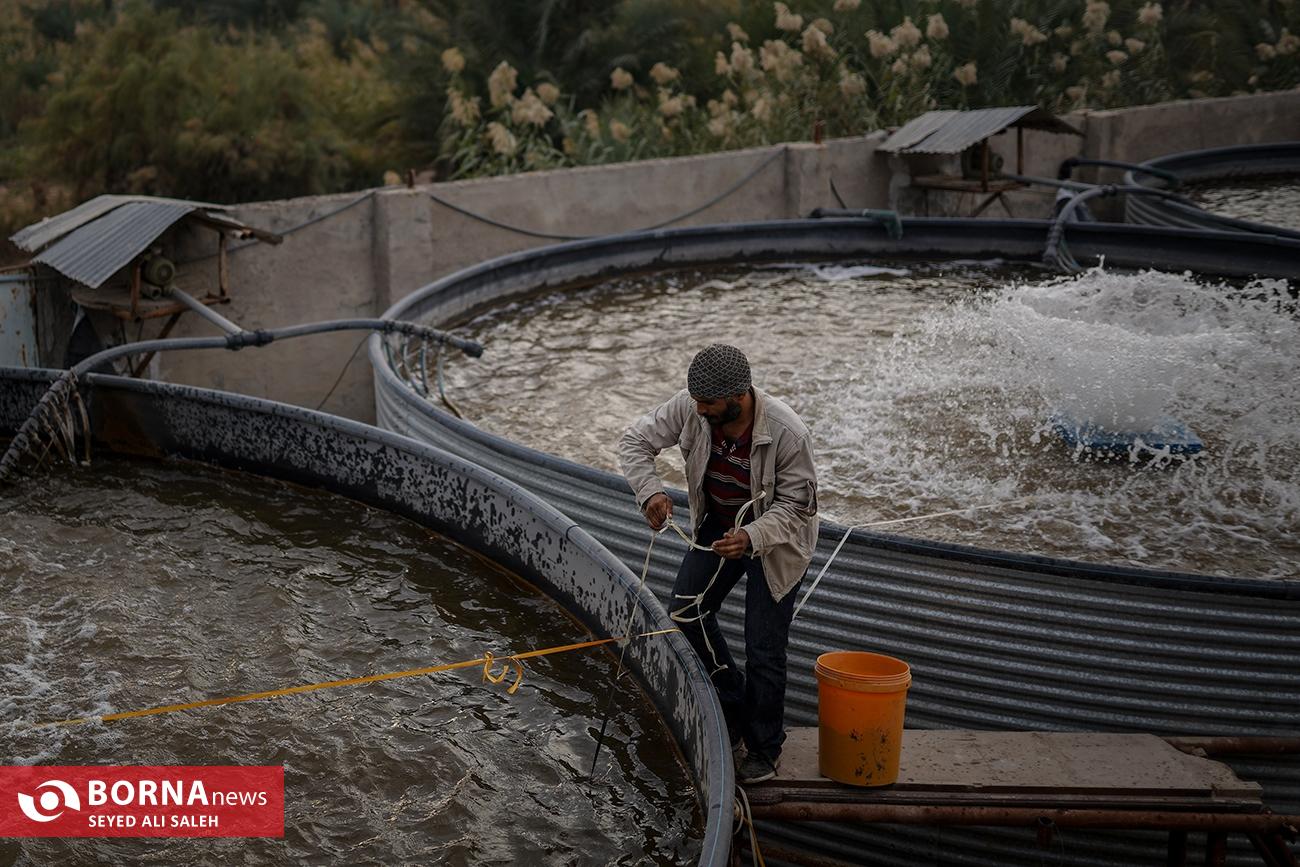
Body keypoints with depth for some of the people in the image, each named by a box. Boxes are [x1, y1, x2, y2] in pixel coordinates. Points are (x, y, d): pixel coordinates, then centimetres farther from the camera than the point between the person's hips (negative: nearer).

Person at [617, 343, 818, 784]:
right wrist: (650, 491, -28)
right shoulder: (690, 407, -21)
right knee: (686, 613, 0)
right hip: (717, 524, 5)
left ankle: (764, 748, 17)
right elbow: (635, 441, -9)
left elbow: (795, 505, -23)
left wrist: (751, 537, -41)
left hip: (775, 536, -5)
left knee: (764, 651, -4)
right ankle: (732, 715, 20)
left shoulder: (788, 434, -33)